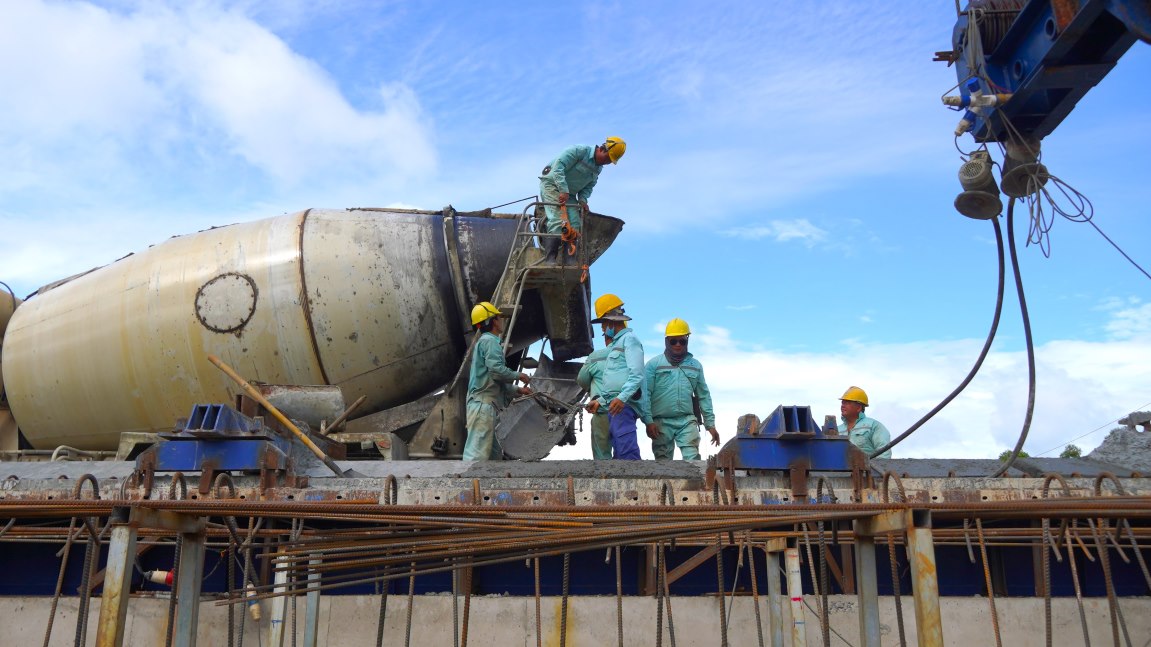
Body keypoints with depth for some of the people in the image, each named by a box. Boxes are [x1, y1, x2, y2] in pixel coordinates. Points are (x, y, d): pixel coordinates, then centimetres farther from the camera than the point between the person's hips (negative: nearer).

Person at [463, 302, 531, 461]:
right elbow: (497, 370, -18)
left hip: (483, 404, 10)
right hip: (484, 404, -10)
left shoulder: (483, 342, 27)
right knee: (477, 454, -17)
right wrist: (518, 375, -3)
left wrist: (518, 390, 23)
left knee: (495, 455, 11)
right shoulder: (490, 340, -4)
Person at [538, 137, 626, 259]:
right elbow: (558, 167, -25)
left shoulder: (598, 169, 8)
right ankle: (550, 259, -30)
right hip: (552, 184, -8)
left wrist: (583, 200, -10)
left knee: (575, 225, -5)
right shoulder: (579, 151, -18)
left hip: (569, 193, 8)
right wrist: (563, 191, -31)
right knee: (557, 221, -24)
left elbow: (588, 187, 12)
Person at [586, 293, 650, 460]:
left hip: (623, 404, -10)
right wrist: (600, 401, 28)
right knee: (619, 454, 6)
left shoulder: (629, 339, -3)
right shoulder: (616, 344, 27)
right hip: (614, 404, 10)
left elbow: (636, 375, -16)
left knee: (627, 452, -19)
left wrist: (622, 398, -27)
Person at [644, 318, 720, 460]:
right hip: (661, 422, -1)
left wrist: (710, 424, 11)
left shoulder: (695, 365, 13)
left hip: (687, 421, 1)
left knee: (693, 460, -11)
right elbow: (645, 394, -2)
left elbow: (704, 396, 16)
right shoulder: (654, 364, 3)